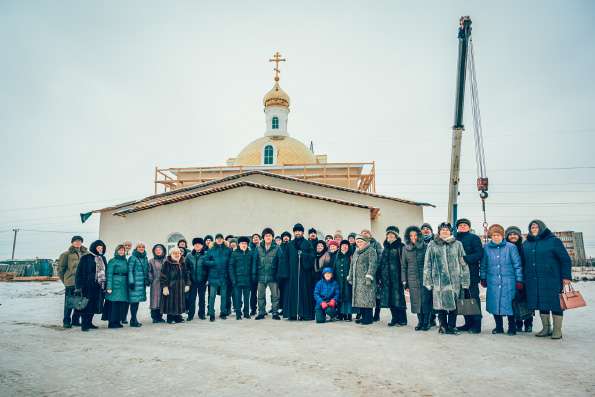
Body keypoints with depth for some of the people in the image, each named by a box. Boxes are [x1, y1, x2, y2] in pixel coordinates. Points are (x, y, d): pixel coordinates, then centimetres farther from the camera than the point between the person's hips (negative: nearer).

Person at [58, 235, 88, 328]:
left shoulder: (85, 254, 8)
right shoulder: (66, 254, -3)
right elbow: (60, 269, 1)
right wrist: (64, 280, 1)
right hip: (70, 283, -4)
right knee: (69, 303, 2)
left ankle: (76, 320, 23)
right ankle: (66, 321, 15)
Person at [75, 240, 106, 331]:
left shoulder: (102, 258, 13)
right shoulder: (86, 258, -5)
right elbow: (80, 272, -8)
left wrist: (105, 285, 12)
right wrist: (80, 285, -14)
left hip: (98, 286, 6)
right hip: (88, 286, -6)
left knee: (94, 305, 10)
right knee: (87, 305, -3)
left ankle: (89, 323, 21)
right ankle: (84, 324, 4)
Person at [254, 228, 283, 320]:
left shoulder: (277, 248, -2)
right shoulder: (258, 248, 5)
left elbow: (280, 261, -3)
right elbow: (255, 262, 6)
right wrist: (254, 274, 2)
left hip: (273, 276, -2)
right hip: (261, 276, 2)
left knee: (275, 295, 3)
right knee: (261, 295, 10)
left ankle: (275, 313, 14)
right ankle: (261, 313, 21)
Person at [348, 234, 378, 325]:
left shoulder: (371, 250, -4)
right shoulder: (356, 252, 20)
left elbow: (372, 265, -13)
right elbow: (352, 265, 25)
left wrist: (369, 277, -20)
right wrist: (350, 277, 21)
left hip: (366, 280, -8)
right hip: (357, 280, 8)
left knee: (366, 298, -8)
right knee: (359, 298, 8)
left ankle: (368, 318, 0)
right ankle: (363, 317, 17)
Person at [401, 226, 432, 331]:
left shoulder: (425, 247, -1)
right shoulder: (406, 249, 6)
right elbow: (403, 266, 9)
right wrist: (404, 282, 6)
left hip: (425, 278, -2)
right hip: (412, 280, 2)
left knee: (426, 300, -1)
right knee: (416, 301, 5)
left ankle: (426, 322, 12)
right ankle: (420, 321, 18)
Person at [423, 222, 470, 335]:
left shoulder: (457, 244, 6)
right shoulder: (432, 245, 5)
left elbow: (463, 263, 6)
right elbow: (427, 264, 6)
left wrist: (464, 281, 1)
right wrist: (428, 281, 2)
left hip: (454, 280, 0)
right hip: (439, 280, 0)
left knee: (453, 304, 3)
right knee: (440, 304, 4)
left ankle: (452, 326, 18)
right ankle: (443, 326, 20)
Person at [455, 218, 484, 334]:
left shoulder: (474, 238, -2)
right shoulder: (455, 239, 12)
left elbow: (479, 254, -11)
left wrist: (465, 259, -19)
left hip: (471, 273, -5)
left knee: (474, 298, 0)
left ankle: (476, 324, 6)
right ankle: (468, 323, 21)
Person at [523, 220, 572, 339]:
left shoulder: (553, 241, -1)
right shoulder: (526, 244, 12)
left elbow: (565, 259, -3)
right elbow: (523, 262, 16)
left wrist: (566, 276, -9)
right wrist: (522, 279, 11)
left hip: (552, 280, -4)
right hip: (533, 281, 4)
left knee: (555, 304, 1)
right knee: (542, 305, 10)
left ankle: (557, 330, 10)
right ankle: (546, 328, 21)